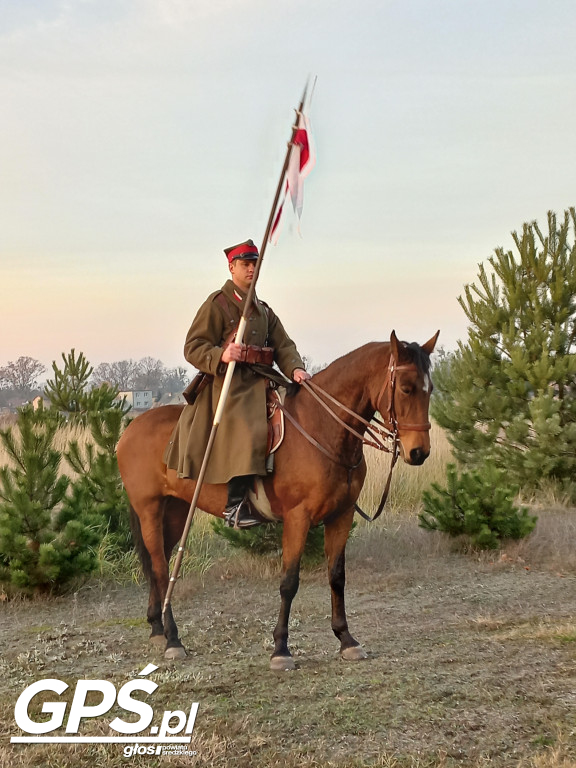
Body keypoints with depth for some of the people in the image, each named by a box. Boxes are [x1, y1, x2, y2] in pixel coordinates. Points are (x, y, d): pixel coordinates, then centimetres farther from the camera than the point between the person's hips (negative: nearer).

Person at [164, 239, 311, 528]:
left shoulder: (264, 310, 23)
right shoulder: (217, 303, 1)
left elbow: (284, 345, 12)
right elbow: (193, 347, -5)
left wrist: (295, 368, -10)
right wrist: (220, 355, -25)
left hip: (260, 383, 8)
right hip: (228, 382, -7)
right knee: (247, 434, -26)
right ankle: (235, 505, -23)